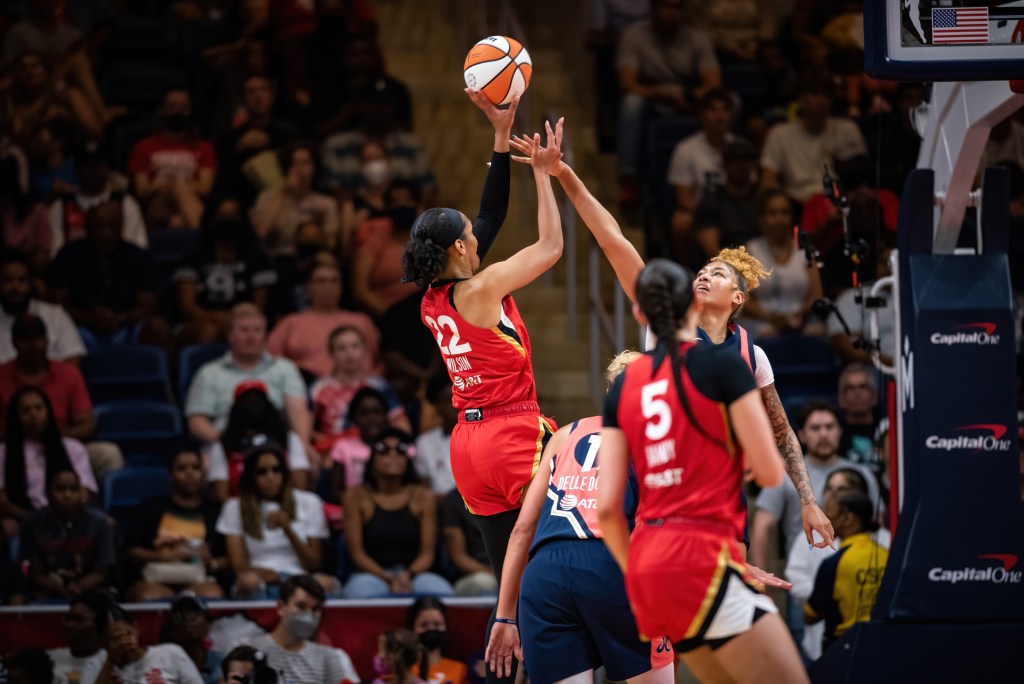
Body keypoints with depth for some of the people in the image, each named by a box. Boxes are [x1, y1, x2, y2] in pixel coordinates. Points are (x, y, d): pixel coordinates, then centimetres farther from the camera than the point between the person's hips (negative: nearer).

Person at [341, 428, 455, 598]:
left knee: (439, 589, -35)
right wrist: (389, 579, -18)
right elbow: (357, 553, -1)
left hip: (412, 575, 1)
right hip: (372, 575, -1)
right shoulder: (356, 496, 5)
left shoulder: (422, 497, 9)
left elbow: (427, 553, 3)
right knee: (362, 588, -39)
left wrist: (407, 575, -19)